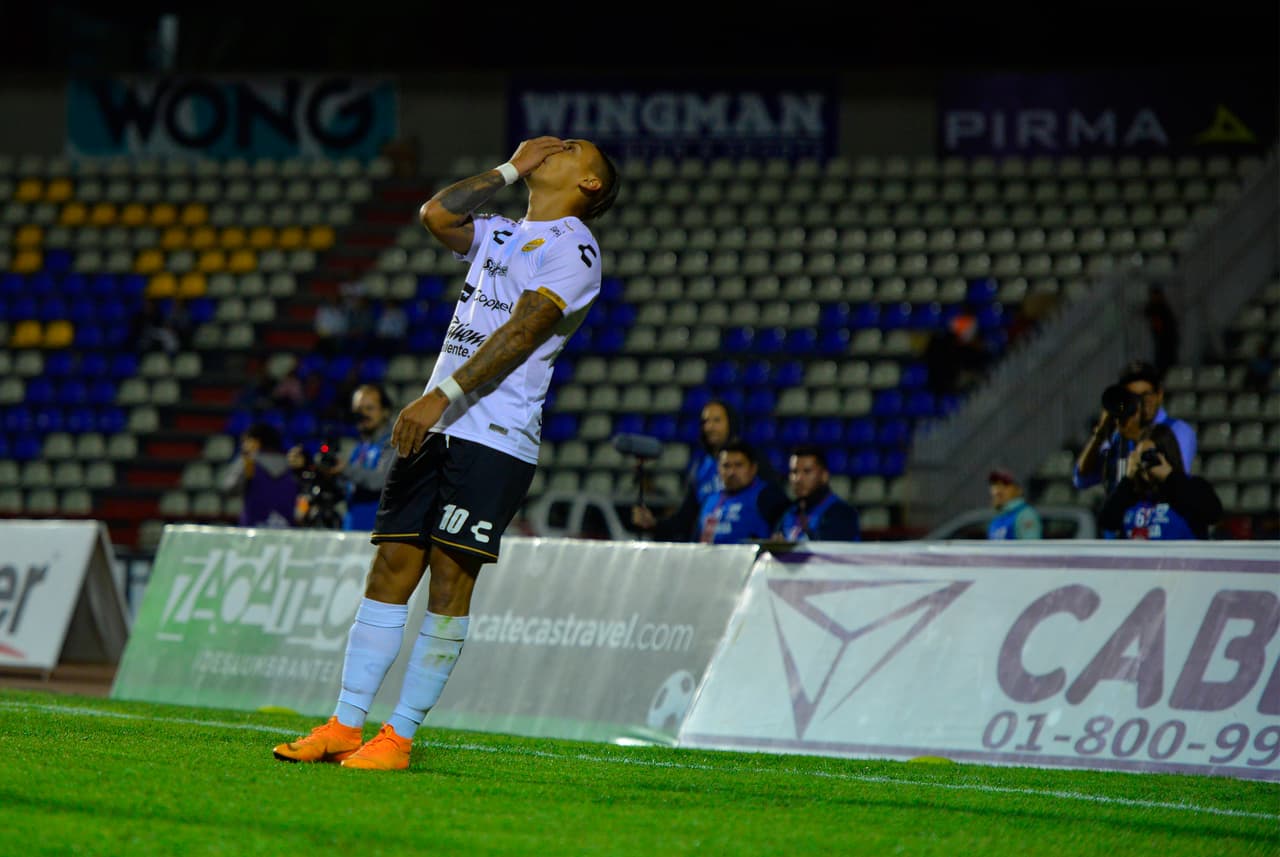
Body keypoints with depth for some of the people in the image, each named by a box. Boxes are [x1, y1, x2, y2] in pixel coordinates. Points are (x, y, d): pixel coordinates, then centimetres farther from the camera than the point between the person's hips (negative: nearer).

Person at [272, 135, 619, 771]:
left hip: (496, 441, -7)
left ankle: (400, 736, -6)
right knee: (389, 572, 2)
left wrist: (443, 397, -22)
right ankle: (344, 726, 2)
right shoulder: (501, 236, 22)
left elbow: (520, 334, -15)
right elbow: (436, 214, 10)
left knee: (450, 586, -8)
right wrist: (511, 169, 13)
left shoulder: (572, 249, -4)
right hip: (436, 431, 7)